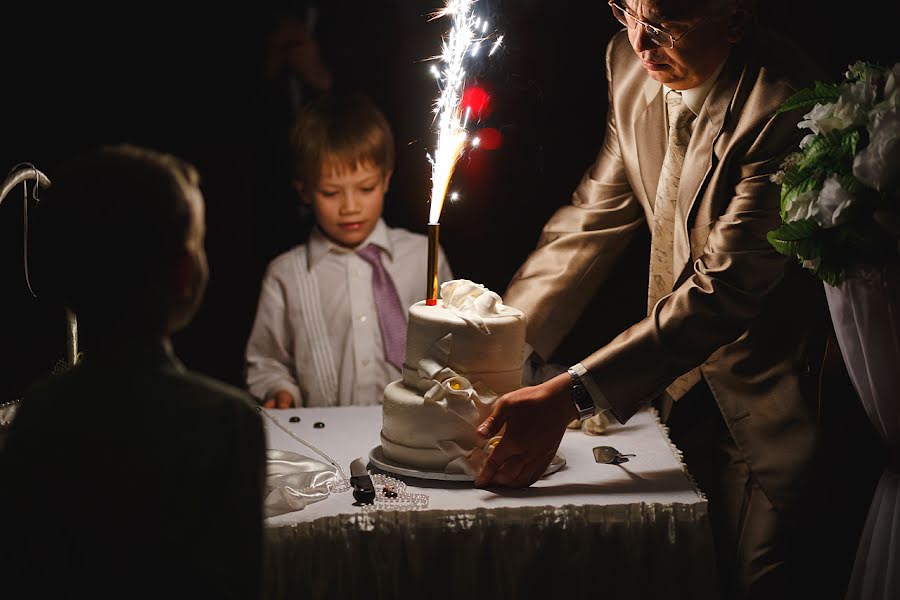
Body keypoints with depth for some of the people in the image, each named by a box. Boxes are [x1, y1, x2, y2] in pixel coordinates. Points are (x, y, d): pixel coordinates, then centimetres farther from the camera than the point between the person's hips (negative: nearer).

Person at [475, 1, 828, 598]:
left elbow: (726, 288, -33)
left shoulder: (784, 110, -29)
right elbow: (599, 211, 2)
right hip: (683, 376, 7)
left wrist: (569, 396, -39)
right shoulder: (631, 61, -6)